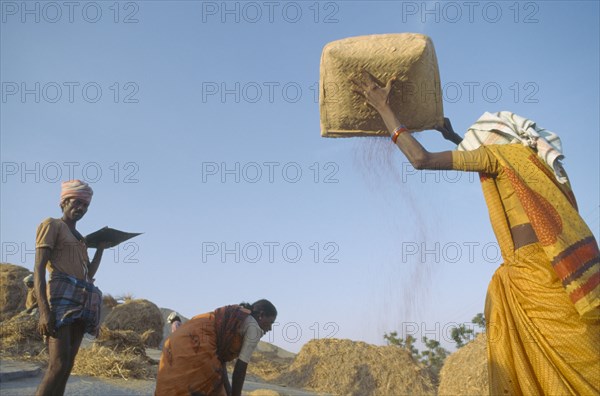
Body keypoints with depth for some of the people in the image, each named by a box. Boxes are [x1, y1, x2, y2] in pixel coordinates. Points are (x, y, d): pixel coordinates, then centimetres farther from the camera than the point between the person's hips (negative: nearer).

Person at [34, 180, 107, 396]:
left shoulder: (80, 238, 25)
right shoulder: (51, 225, 4)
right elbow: (38, 269, -9)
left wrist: (101, 248, 19)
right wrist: (44, 310, -21)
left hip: (80, 303, 8)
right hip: (60, 298, -8)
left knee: (67, 366, 1)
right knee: (59, 365, -20)